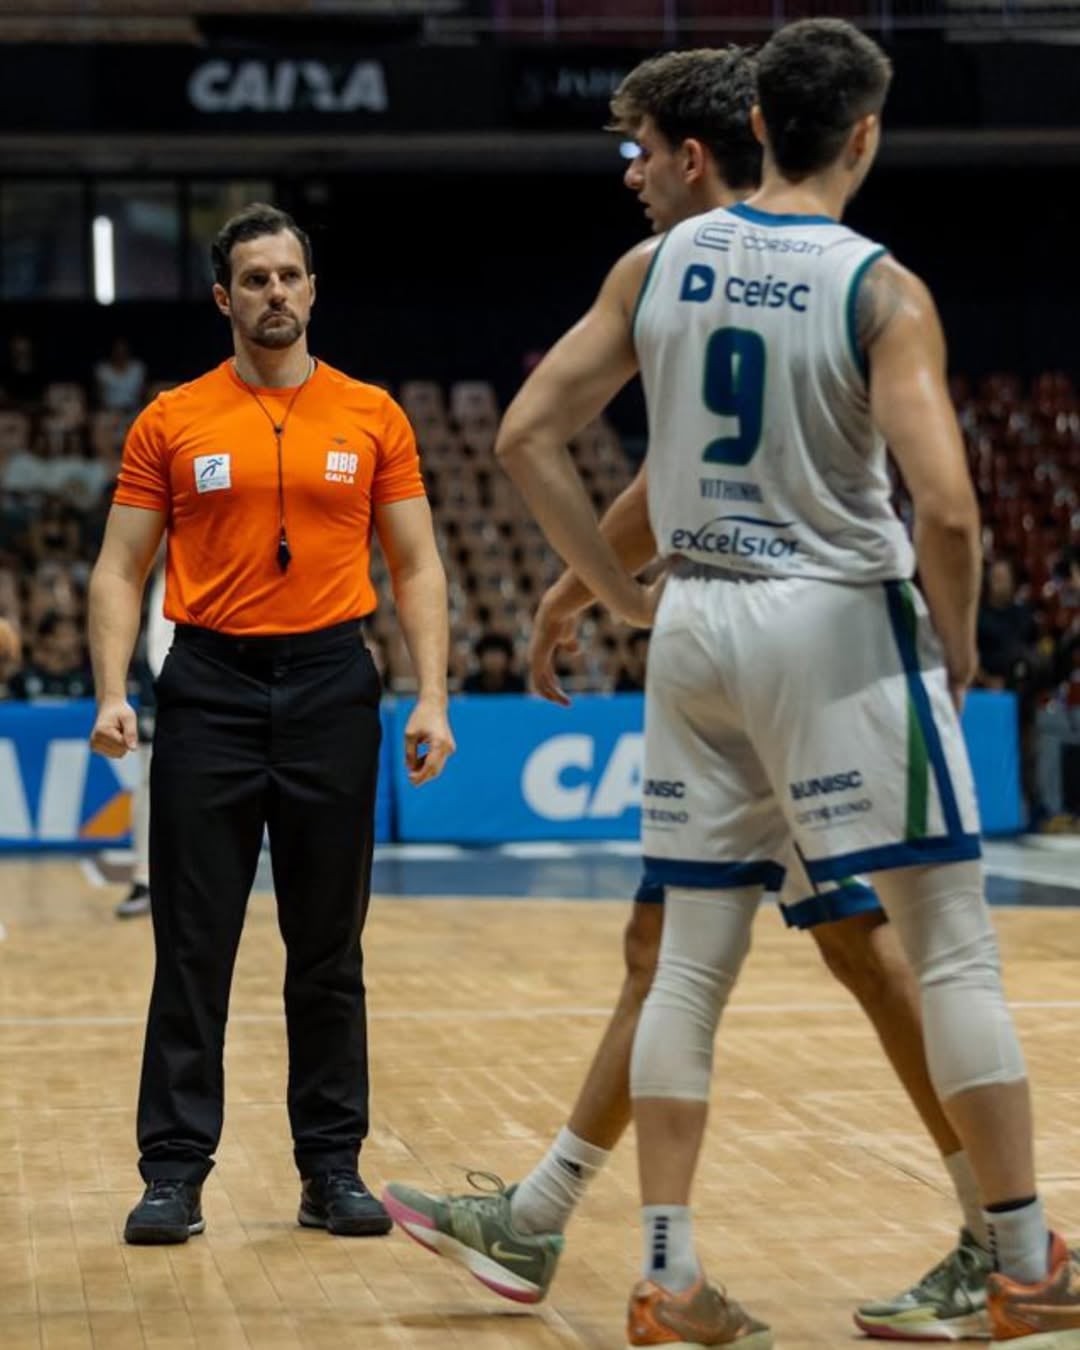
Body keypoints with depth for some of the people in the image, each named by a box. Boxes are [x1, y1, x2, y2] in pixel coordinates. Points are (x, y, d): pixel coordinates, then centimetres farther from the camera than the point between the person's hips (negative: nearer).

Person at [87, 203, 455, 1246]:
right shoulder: (170, 422, 4)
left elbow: (415, 566, 7)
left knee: (329, 950, 6)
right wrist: (112, 691, -9)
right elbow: (121, 569, 4)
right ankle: (174, 1171, 6)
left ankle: (333, 1168, 14)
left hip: (330, 687, 1)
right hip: (209, 688, -1)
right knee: (192, 949, 0)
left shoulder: (372, 418, 6)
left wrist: (432, 696, -3)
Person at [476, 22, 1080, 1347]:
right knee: (954, 947, 3)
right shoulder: (881, 291, -11)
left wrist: (621, 590, 11)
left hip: (695, 626, 5)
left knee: (692, 962, 11)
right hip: (839, 620, -5)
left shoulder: (655, 267, 4)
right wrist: (958, 643, -2)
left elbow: (524, 438, 4)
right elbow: (946, 511, -20)